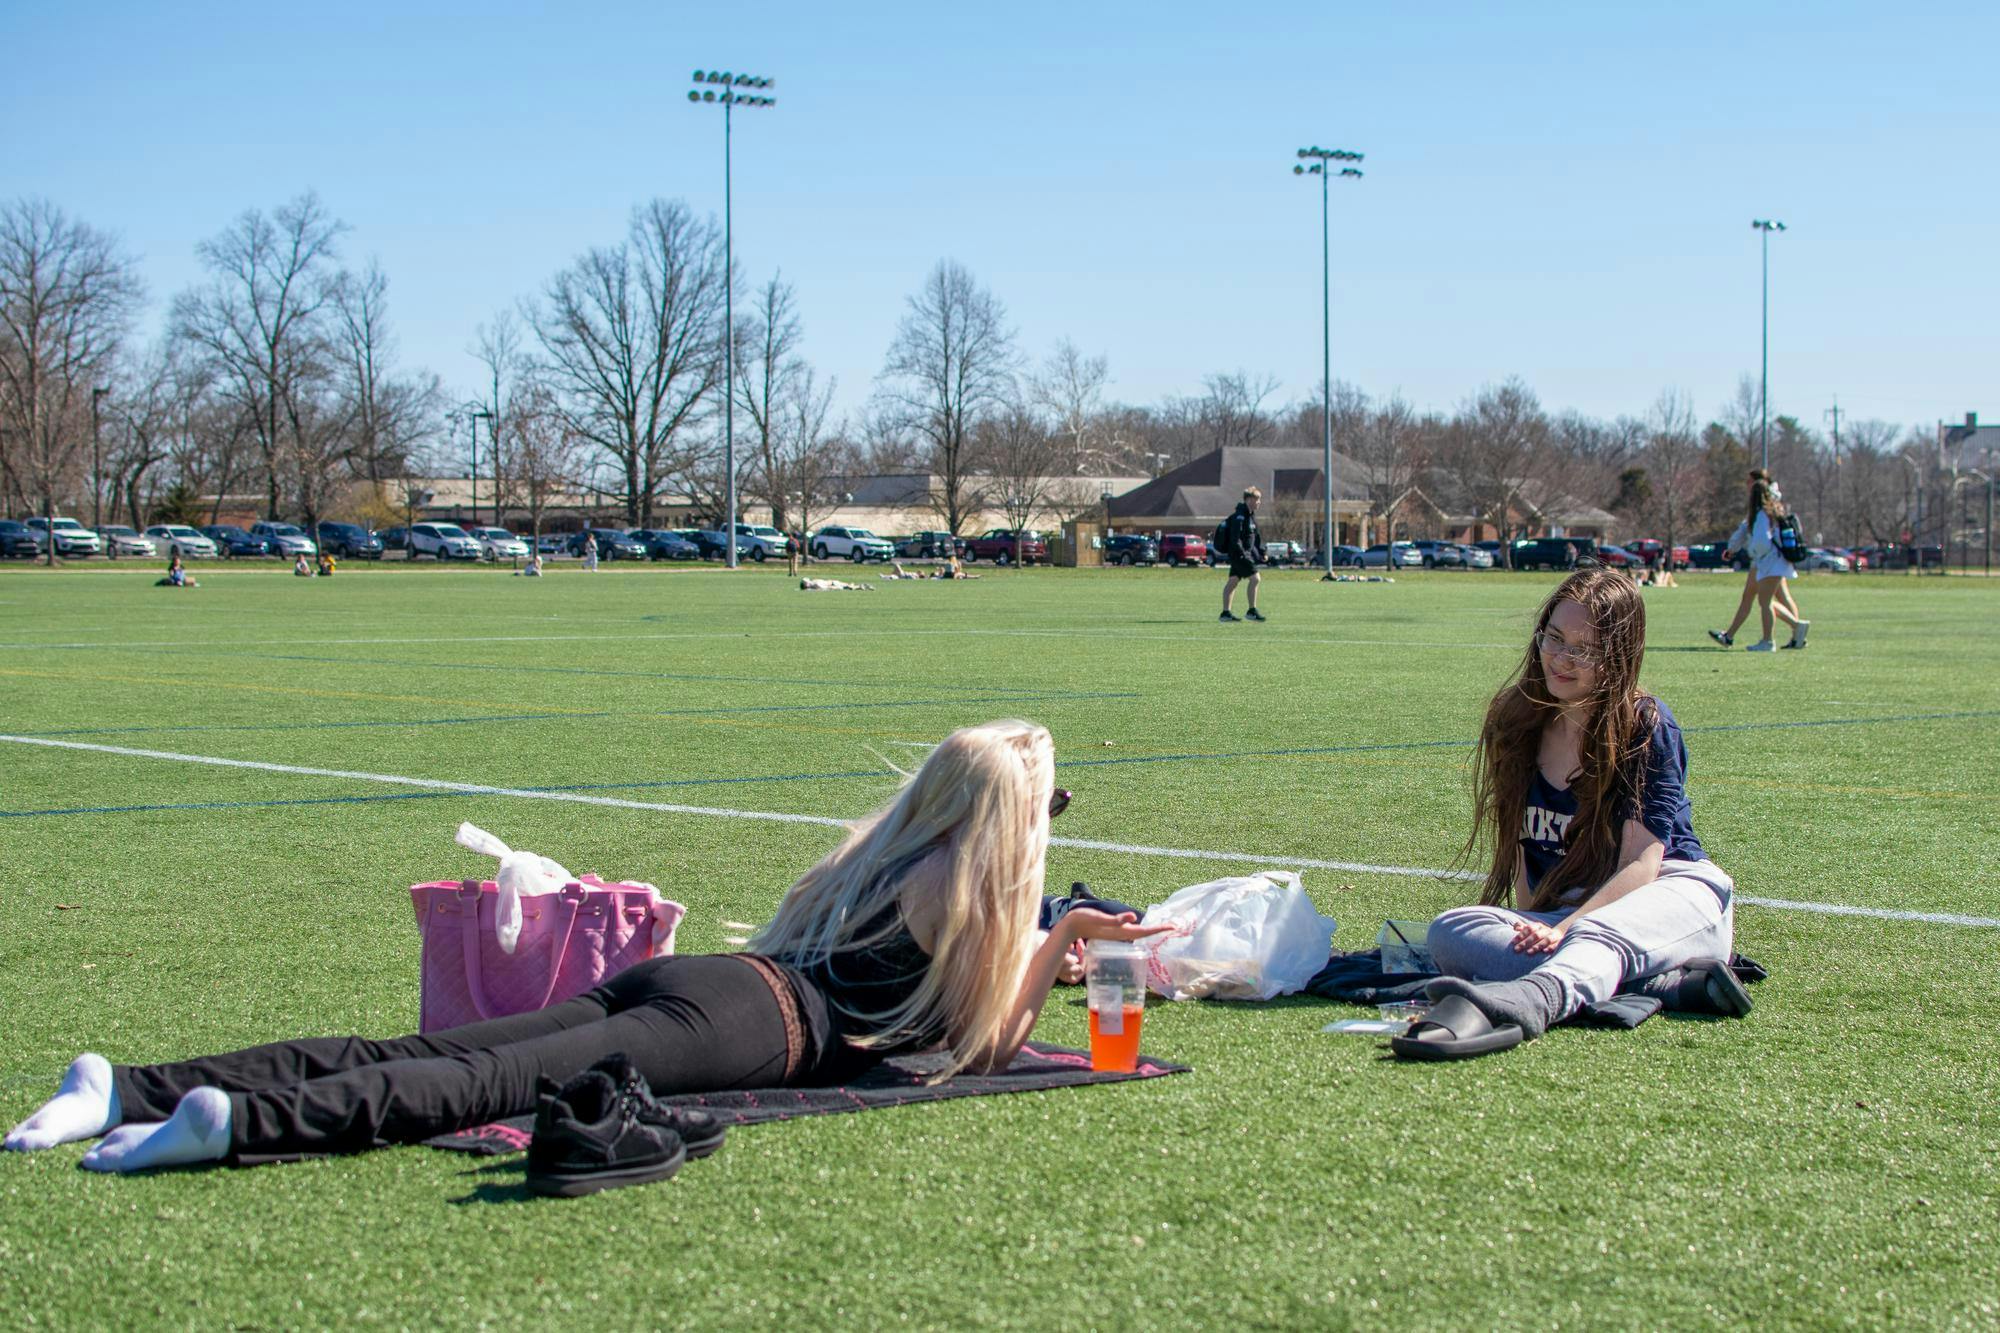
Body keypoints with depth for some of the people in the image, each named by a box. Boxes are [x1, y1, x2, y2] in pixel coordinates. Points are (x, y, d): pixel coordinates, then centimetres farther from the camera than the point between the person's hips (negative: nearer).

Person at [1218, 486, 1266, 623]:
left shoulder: (1251, 515, 14)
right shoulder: (1239, 517, -17)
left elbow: (1256, 536, 22)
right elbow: (1235, 538, -23)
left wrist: (1261, 552, 16)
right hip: (1238, 553, -10)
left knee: (1233, 581, 10)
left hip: (1246, 553, 10)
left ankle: (1225, 612, 12)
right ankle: (1252, 611, -8)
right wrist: (1242, 554, -26)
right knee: (1254, 578, -12)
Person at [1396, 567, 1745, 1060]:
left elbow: (1642, 863, -12)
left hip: (1672, 893, -5)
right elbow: (1518, 839, 9)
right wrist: (1531, 929, -8)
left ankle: (1517, 1003, -76)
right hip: (1563, 910, 5)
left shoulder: (1647, 727, -5)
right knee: (1450, 931, -25)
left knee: (1600, 936, -40)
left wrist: (1563, 929, -26)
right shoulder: (1516, 721, 9)